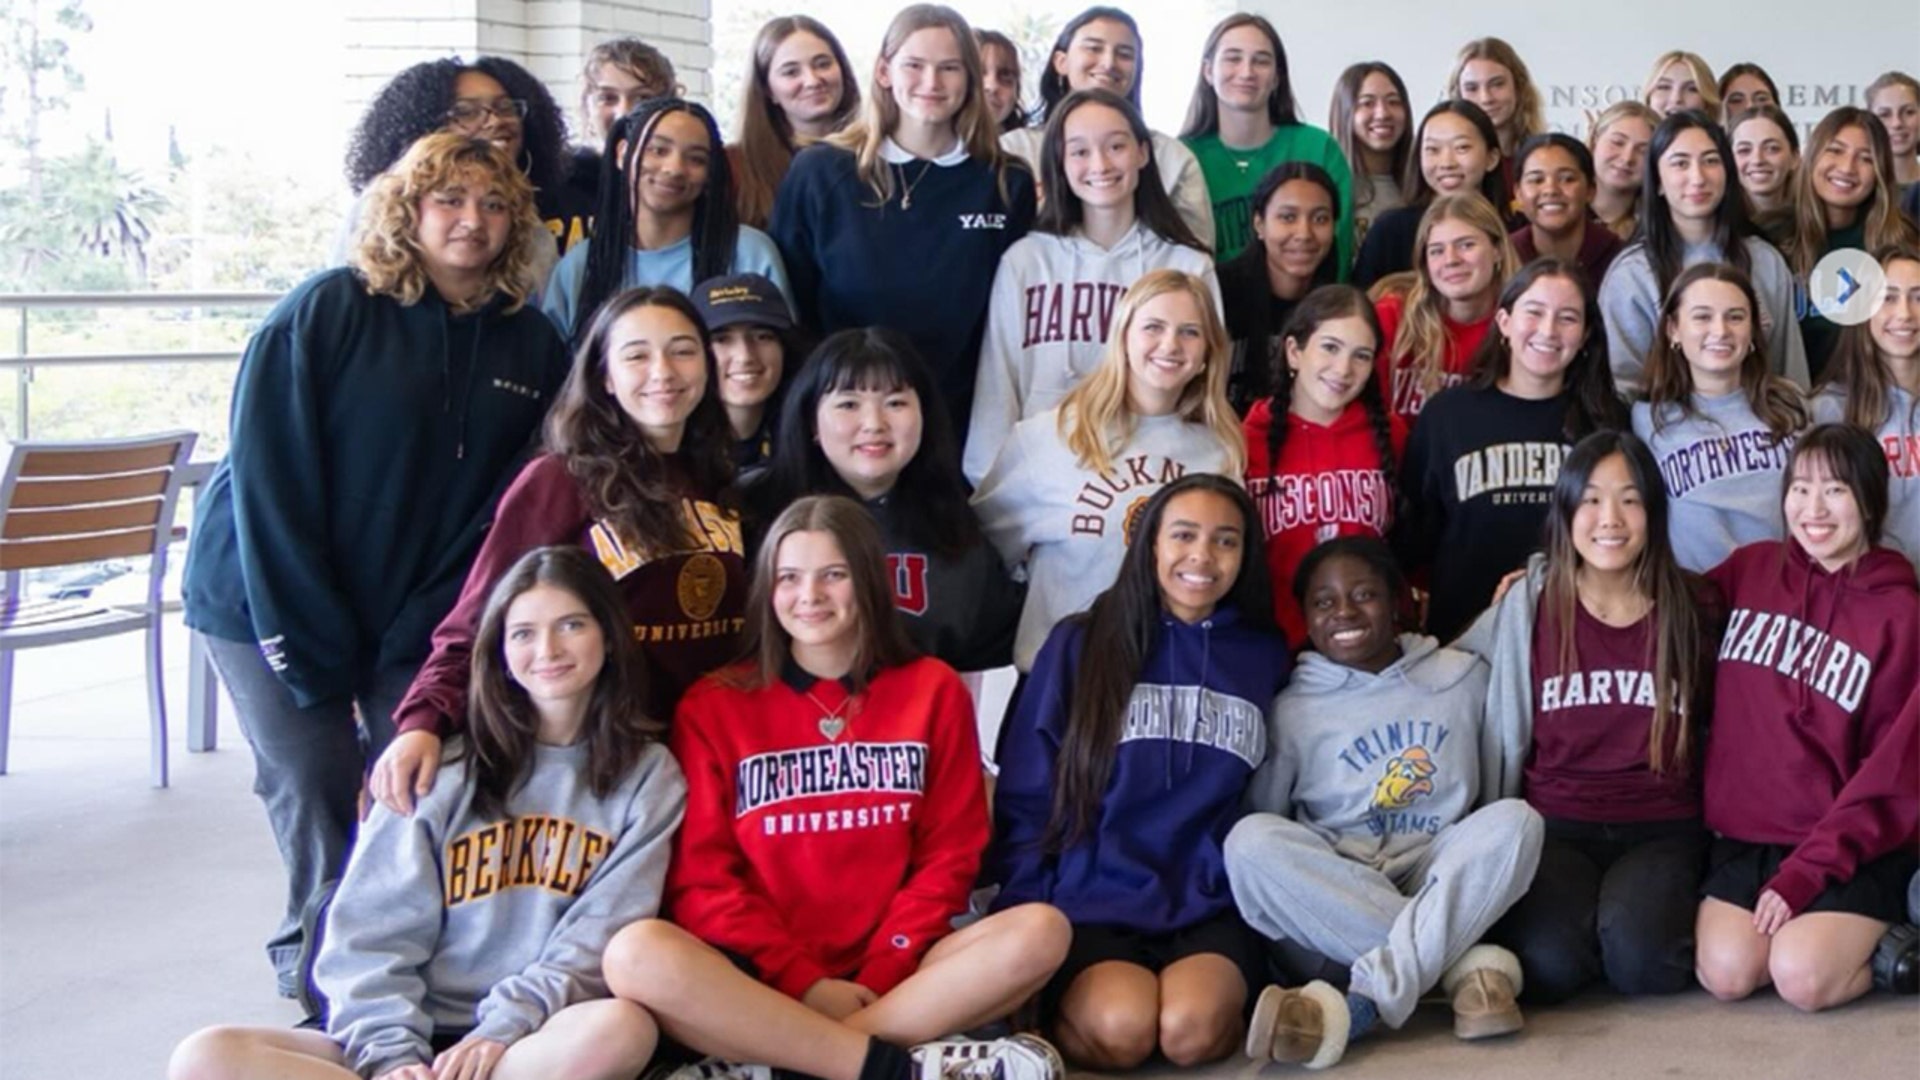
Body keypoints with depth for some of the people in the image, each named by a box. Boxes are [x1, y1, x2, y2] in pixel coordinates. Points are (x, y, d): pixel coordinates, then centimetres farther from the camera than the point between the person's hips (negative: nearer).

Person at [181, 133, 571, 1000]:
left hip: (422, 621, 3)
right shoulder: (325, 312, -10)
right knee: (314, 794, -5)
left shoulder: (531, 344, 0)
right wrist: (311, 645, -17)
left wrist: (422, 628, -11)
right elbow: (268, 479, -13)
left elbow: (510, 503, -1)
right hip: (273, 602, -2)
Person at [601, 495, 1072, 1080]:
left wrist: (875, 979, -9)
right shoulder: (714, 705, 7)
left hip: (896, 974, 2)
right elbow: (702, 878, 1)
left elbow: (948, 856, 6)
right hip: (762, 977, -1)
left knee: (1039, 931, -26)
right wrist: (805, 983, -12)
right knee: (636, 954, -32)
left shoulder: (933, 691, 10)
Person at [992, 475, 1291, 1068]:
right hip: (1093, 905, -1)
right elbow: (1025, 800, 4)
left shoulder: (1265, 657, 12)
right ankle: (1058, 997, 0)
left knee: (1191, 1030, -30)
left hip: (1214, 908, 1)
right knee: (1122, 1030, -30)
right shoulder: (1079, 644, 5)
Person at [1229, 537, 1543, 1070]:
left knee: (1517, 819, -28)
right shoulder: (1293, 709, 7)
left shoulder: (1464, 676, 10)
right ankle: (1468, 964, -31)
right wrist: (1289, 884, -11)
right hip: (1332, 893, 0)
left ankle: (1363, 1004, -37)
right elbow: (1262, 817, 6)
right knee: (1251, 839, -29)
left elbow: (1504, 785, 11)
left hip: (1443, 885, 1)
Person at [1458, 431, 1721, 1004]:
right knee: (1548, 965, -29)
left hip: (1662, 828, 0)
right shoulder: (1528, 607, 4)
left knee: (1640, 958, -30)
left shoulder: (1693, 608, 6)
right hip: (1555, 826, 0)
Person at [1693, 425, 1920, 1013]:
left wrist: (1805, 873, -15)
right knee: (1726, 973, -20)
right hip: (1744, 833, 3)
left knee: (1801, 978, -25)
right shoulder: (1749, 569, 5)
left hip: (1853, 845, -3)